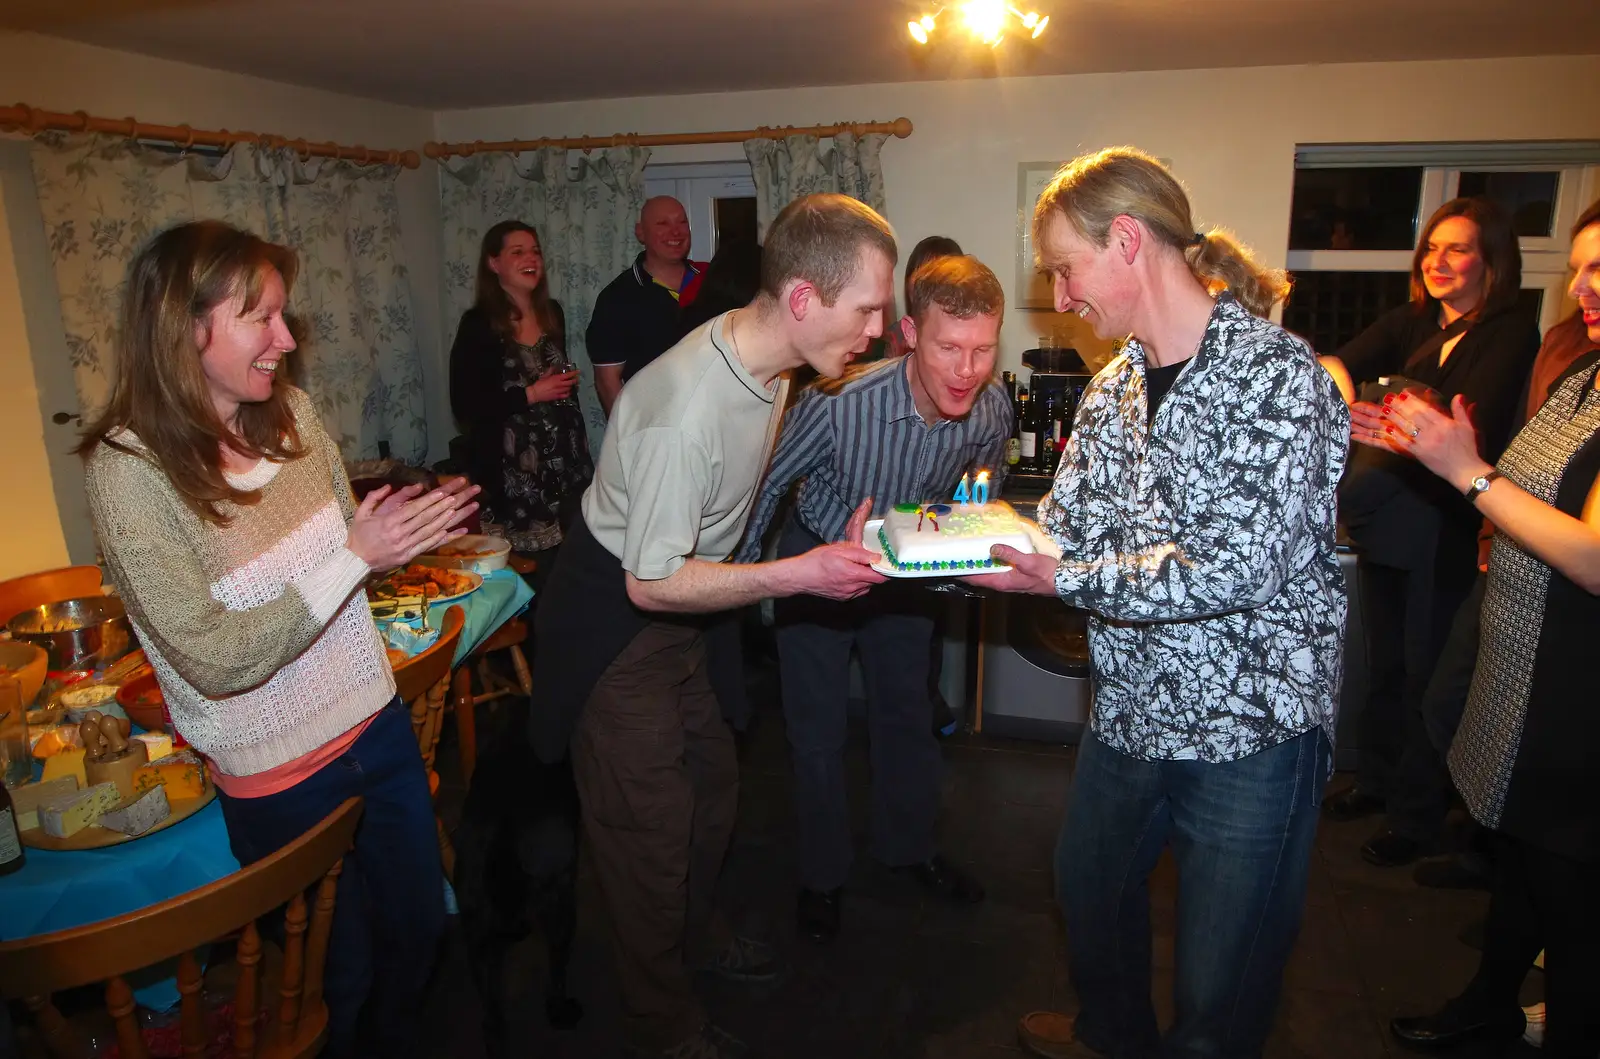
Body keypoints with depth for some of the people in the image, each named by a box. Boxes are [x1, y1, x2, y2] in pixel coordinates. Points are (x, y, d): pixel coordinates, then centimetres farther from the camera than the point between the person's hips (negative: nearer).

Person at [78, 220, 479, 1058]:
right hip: (281, 776, -5)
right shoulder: (128, 470, -21)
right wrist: (356, 554, -27)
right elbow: (217, 661, -23)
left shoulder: (291, 412, -6)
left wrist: (408, 531, -14)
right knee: (337, 975, 18)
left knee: (419, 926, 23)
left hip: (378, 721, 5)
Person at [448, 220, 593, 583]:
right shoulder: (479, 325, -9)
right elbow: (464, 406, -13)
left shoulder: (552, 313, 9)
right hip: (515, 471, -5)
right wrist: (530, 394, -15)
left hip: (566, 458, 5)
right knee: (534, 565, -3)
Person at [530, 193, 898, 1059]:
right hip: (613, 623, -9)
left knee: (712, 782, 22)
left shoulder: (766, 362, -5)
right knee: (651, 825, 5)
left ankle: (692, 932, 50)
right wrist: (799, 574, -28)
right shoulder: (686, 410, -35)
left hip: (676, 611, 9)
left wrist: (836, 538, 5)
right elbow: (652, 582, -28)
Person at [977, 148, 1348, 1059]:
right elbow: (1069, 527, 5)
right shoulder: (1114, 387, 7)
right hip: (1134, 710, 8)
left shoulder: (1277, 375, -18)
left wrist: (1066, 580, -24)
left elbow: (1238, 569, -26)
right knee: (1091, 886, 28)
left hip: (1252, 722, -8)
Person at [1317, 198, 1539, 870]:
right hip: (1383, 524, 6)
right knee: (1384, 664, 18)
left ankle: (1419, 815, 21)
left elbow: (1480, 432, -24)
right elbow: (1345, 362, -9)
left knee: (1426, 673, 3)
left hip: (1446, 533, -6)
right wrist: (1337, 380, -33)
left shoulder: (1511, 336, -10)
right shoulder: (1411, 322, 7)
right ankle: (1379, 779, 37)